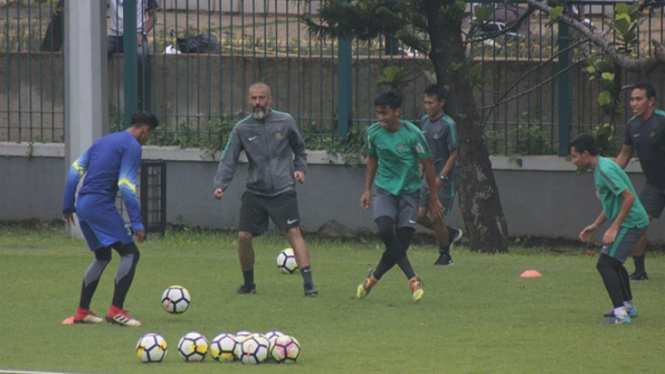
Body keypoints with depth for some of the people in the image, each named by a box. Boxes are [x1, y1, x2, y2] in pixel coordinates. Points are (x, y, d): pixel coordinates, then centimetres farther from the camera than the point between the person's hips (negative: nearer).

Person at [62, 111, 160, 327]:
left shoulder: (104, 141, 22)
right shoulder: (132, 147, -4)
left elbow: (75, 169, 19)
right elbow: (126, 186, -14)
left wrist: (68, 205, 23)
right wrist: (137, 223, -13)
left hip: (83, 204, 9)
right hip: (100, 204, -9)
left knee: (102, 257, 22)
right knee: (130, 254, -6)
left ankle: (82, 312, 20)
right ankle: (116, 311, -15)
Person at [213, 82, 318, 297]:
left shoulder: (285, 122, 2)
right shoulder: (241, 129, 3)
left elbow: (299, 149, 16)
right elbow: (228, 161, 3)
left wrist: (300, 168, -1)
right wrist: (220, 185, -11)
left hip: (283, 190, -2)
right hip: (255, 191, 2)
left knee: (293, 233, -15)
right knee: (243, 237, -3)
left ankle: (308, 284, -19)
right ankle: (248, 284, 18)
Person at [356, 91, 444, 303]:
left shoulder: (412, 134, -14)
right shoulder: (373, 133, -4)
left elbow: (427, 166, -5)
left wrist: (433, 199, -1)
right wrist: (367, 190, 11)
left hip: (408, 191, -2)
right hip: (383, 190, 2)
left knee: (401, 243, -8)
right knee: (385, 229, -25)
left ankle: (374, 276, 14)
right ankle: (413, 279, -17)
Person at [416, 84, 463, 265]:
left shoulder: (448, 125, -15)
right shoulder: (425, 121, 8)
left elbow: (454, 153, -15)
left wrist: (441, 177, -19)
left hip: (444, 178, -7)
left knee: (436, 218, -5)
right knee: (419, 215, 1)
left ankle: (445, 255, 15)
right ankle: (451, 233, 24)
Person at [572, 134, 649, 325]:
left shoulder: (605, 170, -21)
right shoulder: (600, 168, 12)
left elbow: (629, 197, -27)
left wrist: (614, 228, -26)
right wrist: (595, 226, 22)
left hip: (630, 222, -11)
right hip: (632, 222, 11)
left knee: (605, 265, -16)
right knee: (613, 263, 28)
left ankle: (621, 314, -18)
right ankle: (628, 306, 44)